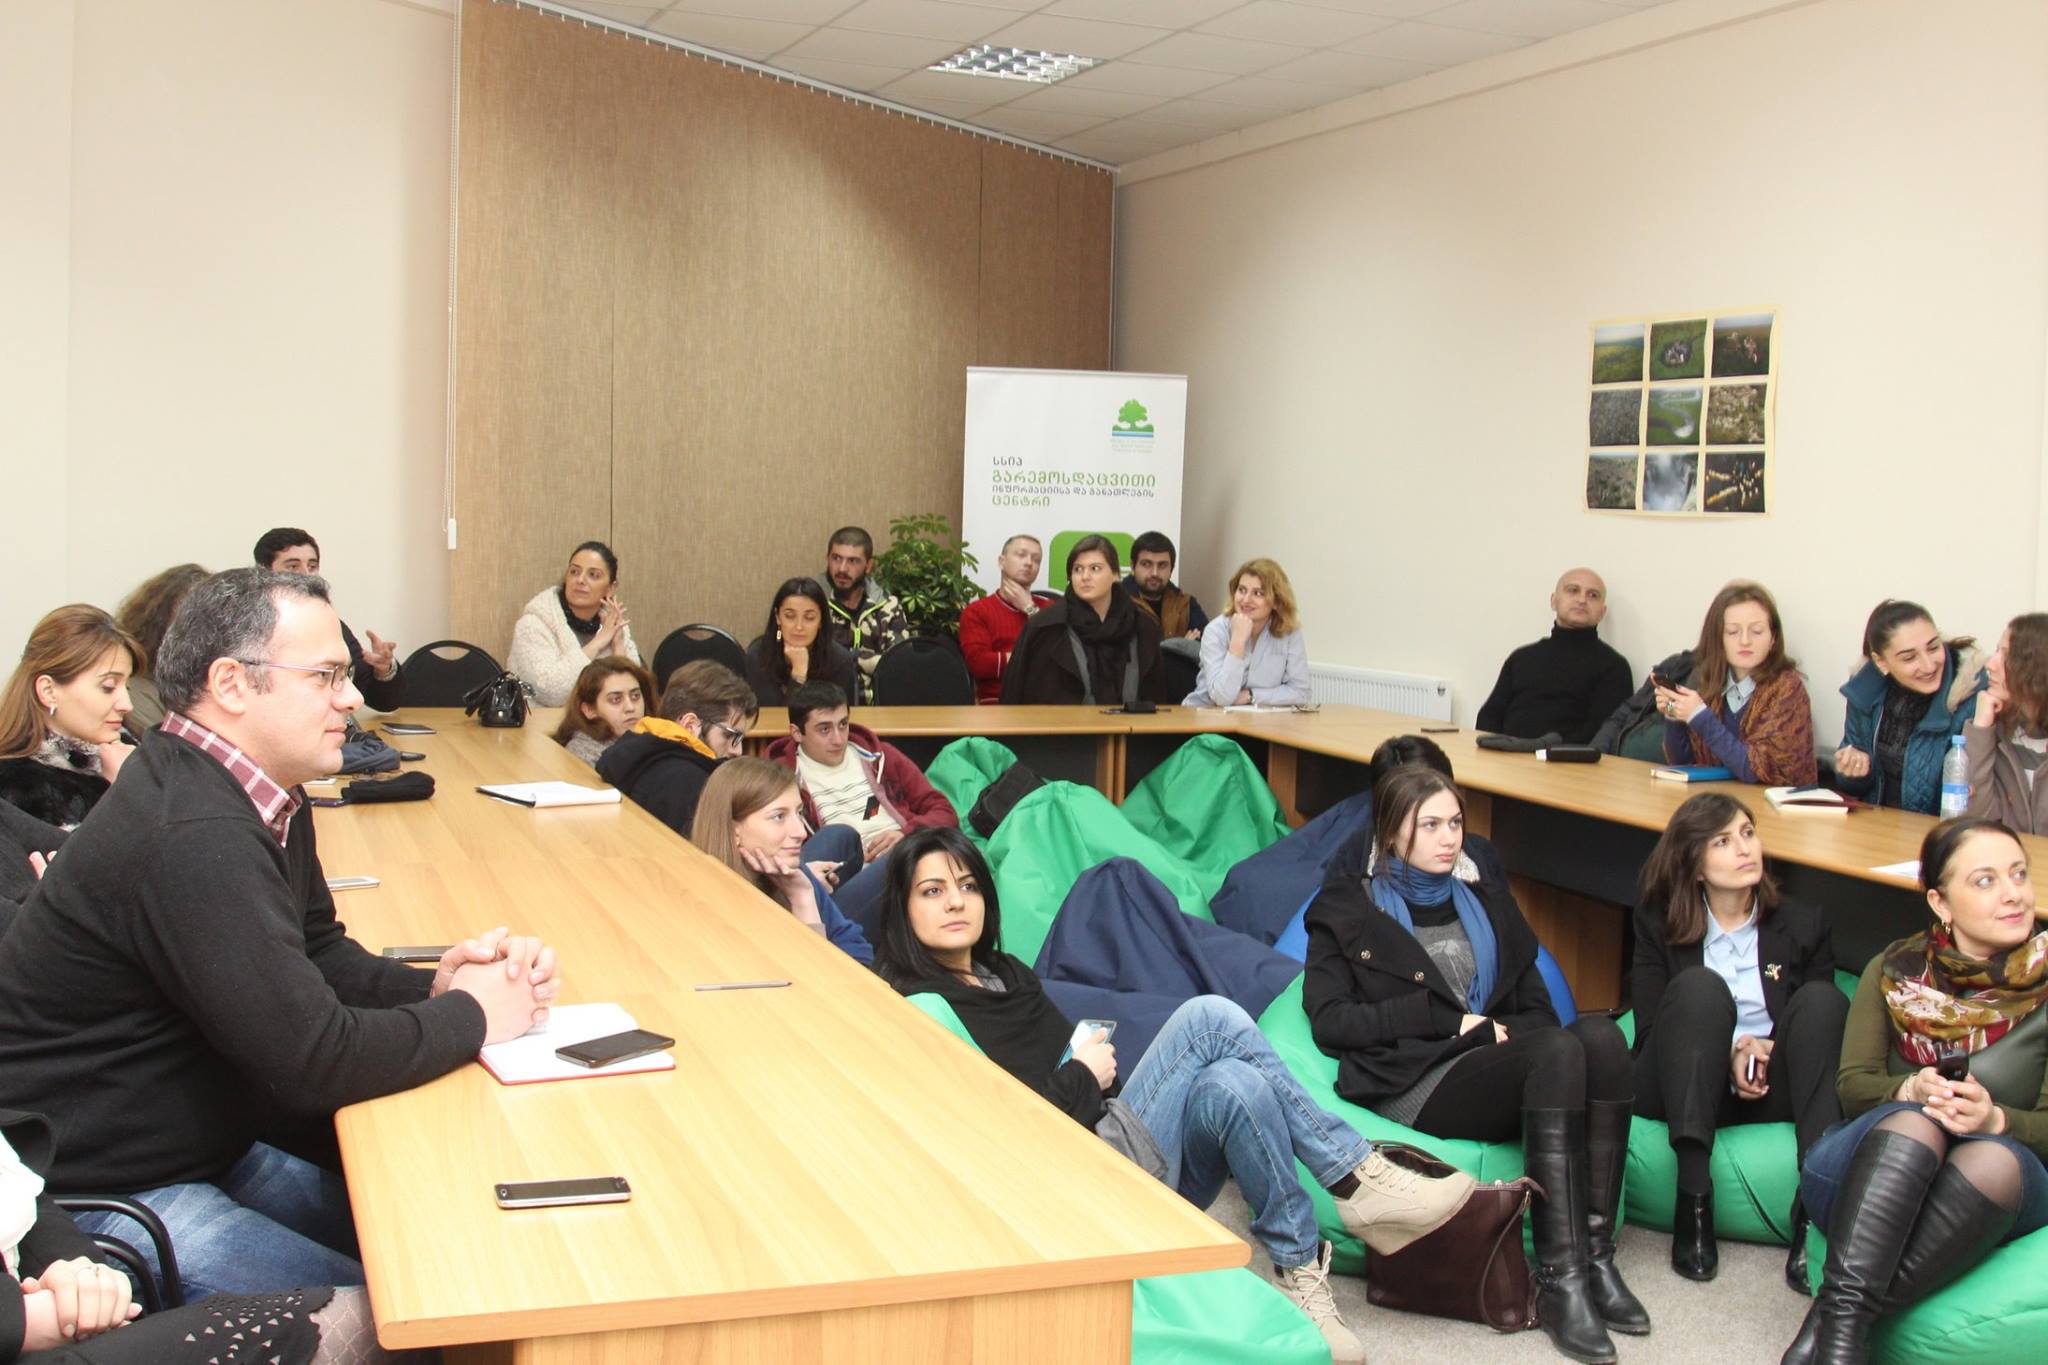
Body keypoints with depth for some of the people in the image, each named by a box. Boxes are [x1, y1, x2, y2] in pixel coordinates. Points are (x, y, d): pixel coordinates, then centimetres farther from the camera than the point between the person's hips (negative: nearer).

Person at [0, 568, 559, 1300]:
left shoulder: (266, 799, 4)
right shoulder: (195, 839, -29)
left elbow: (318, 956, 14)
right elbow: (315, 1059, -28)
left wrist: (431, 986, -6)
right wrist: (472, 1015, -13)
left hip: (202, 1152, 10)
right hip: (97, 1198, -10)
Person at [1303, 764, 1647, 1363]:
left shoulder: (1488, 903, 27)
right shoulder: (1347, 910, 14)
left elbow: (1537, 1009, 20)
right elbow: (1328, 1021, 0)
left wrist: (1499, 1031, -4)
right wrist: (1447, 1019, -6)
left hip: (1502, 1076, 5)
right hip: (1415, 1085, -4)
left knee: (1601, 1035, -28)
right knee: (1560, 1051, -33)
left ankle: (1595, 1254, -29)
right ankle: (1558, 1279, -36)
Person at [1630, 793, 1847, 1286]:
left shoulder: (1805, 926, 14)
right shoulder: (1659, 926, 10)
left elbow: (1821, 1024, 8)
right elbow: (1649, 1032, 1)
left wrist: (1768, 1054, -14)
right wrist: (1726, 1052, -17)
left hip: (1773, 1091, 1)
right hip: (1685, 1090, -1)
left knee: (1823, 999, -26)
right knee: (1700, 986, -29)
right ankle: (1693, 1199, -40)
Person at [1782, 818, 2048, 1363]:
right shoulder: (1895, 971, 6)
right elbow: (1853, 1085, 0)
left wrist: (1996, 1119, -27)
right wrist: (1909, 1089, -24)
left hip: (1996, 1196, 0)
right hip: (1863, 1170, 0)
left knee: (1995, 1157, -36)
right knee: (1917, 1123, -34)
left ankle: (1836, 1319, -40)